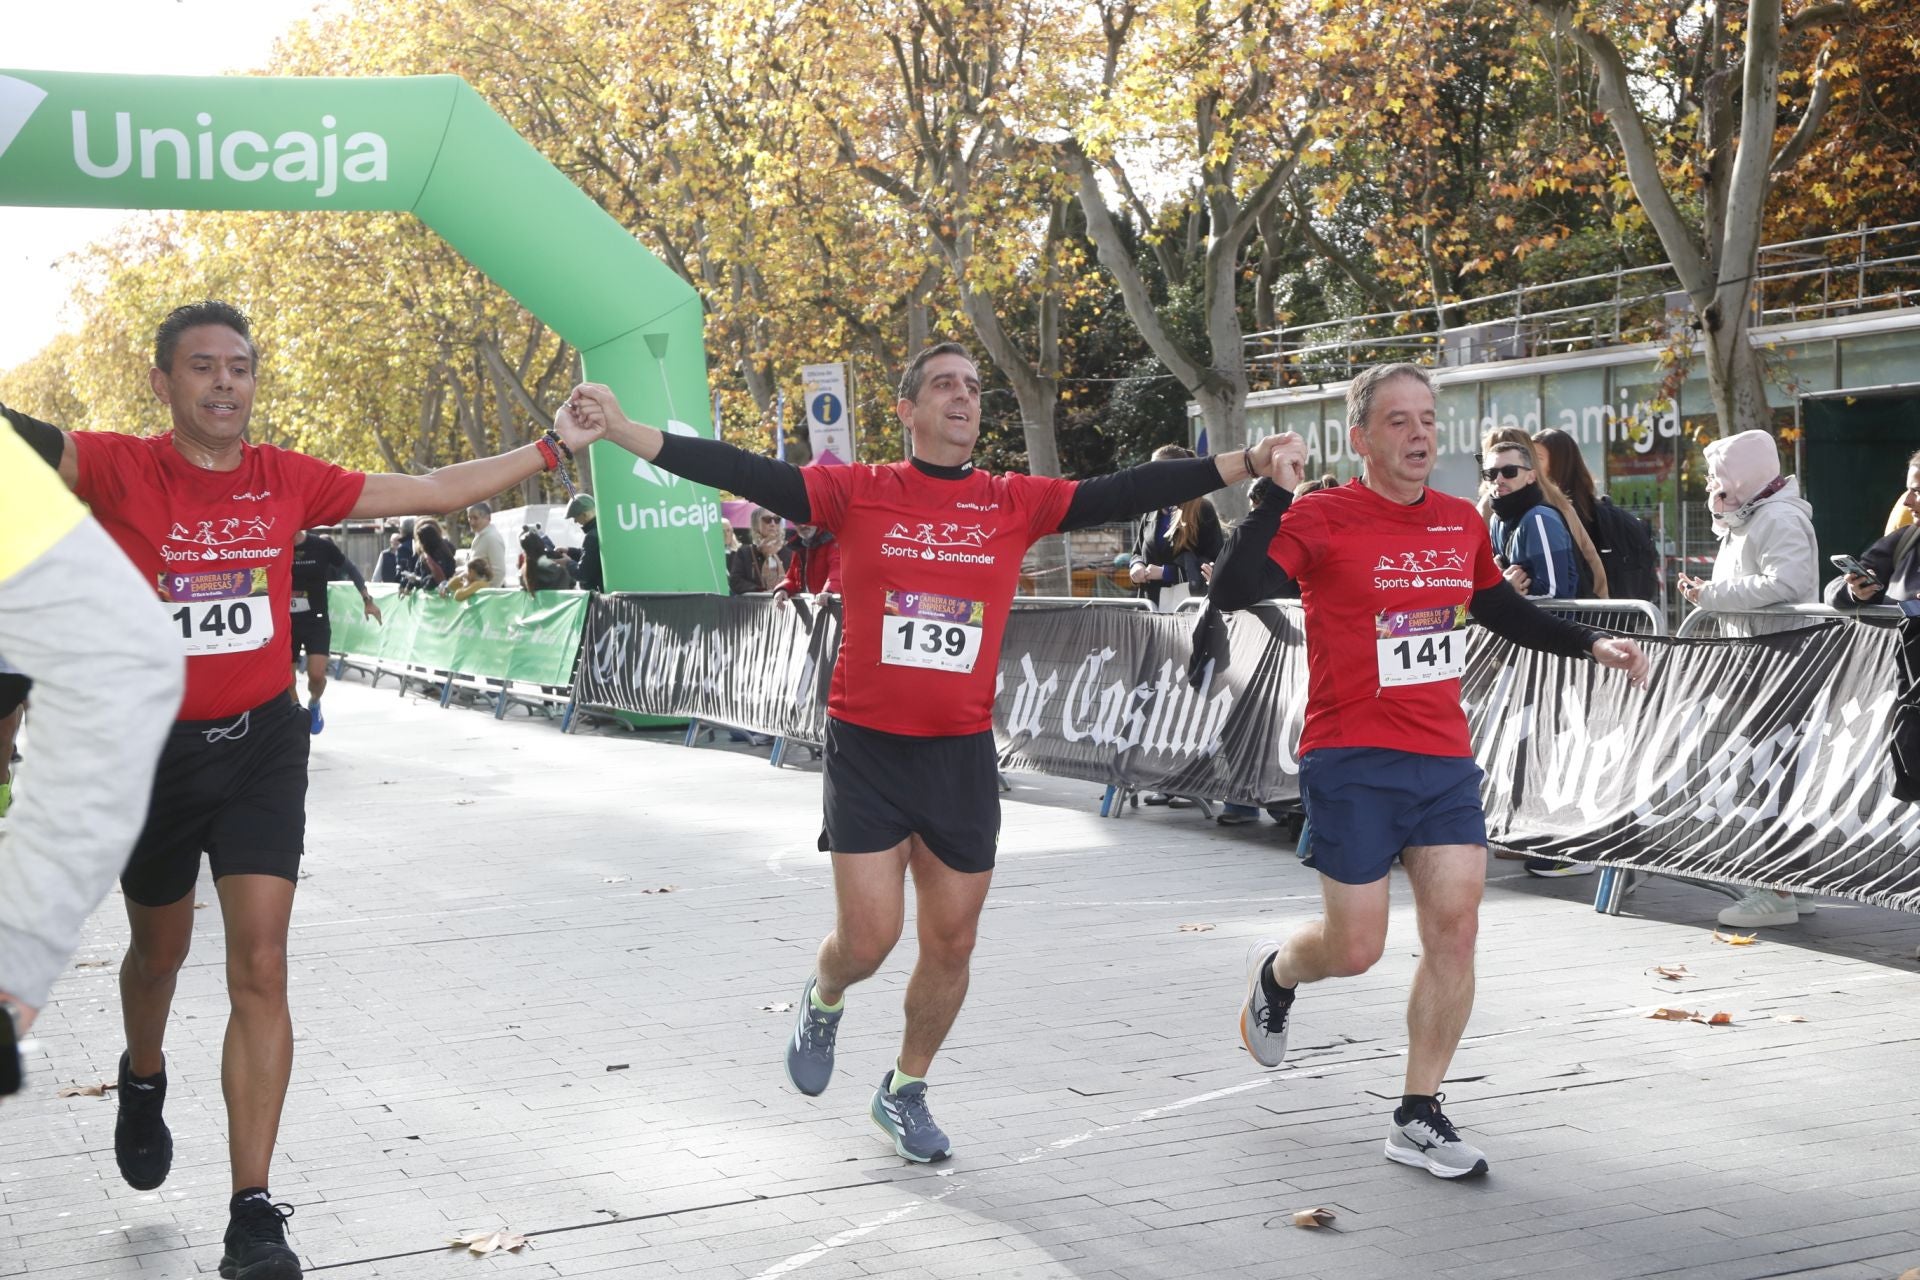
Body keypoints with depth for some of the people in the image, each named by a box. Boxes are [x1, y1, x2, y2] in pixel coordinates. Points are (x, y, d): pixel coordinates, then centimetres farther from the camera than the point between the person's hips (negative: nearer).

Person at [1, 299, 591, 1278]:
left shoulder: (289, 481, -2)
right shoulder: (119, 470, -10)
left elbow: (430, 491, 6)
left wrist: (550, 447, 7)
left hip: (261, 745, 1)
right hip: (153, 747, -1)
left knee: (260, 969, -7)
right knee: (161, 948, 22)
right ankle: (144, 1080, 57)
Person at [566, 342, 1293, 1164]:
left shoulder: (1016, 504, 2)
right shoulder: (858, 493, -5)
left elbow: (1125, 494, -3)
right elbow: (743, 474, -13)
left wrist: (1246, 463, -11)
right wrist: (624, 432, -24)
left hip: (963, 756, 3)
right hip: (868, 751, -3)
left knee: (952, 944, 9)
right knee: (868, 939, -4)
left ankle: (904, 1091, 32)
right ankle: (823, 1002, 33)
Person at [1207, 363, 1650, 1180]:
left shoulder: (1461, 523, 9)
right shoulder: (1323, 518, -9)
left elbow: (1501, 610, 26)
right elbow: (1231, 594, -22)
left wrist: (1590, 646, 17)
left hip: (1445, 759, 5)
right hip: (1353, 761, -5)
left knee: (1455, 929, -2)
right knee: (1355, 949, -1)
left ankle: (1417, 1118, 9)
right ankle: (1275, 972, 36)